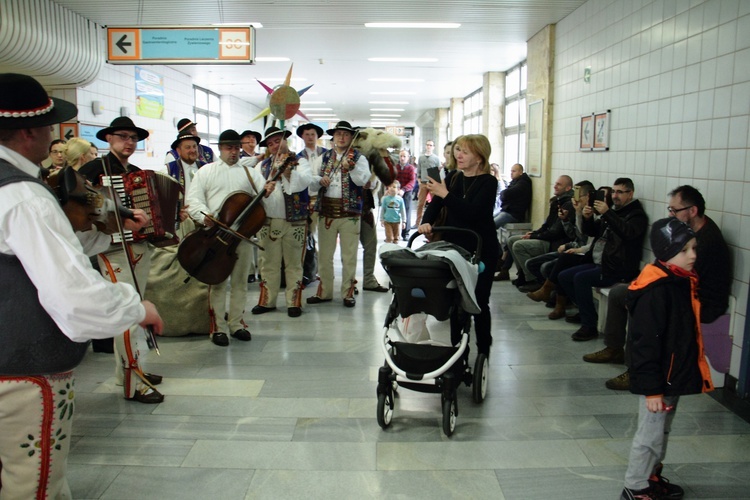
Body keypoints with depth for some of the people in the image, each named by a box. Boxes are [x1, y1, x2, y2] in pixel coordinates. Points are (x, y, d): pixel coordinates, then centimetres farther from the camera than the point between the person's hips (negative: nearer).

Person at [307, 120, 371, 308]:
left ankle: (348, 292, 14)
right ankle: (324, 292, 22)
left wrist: (351, 167, -27)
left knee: (349, 256, 2)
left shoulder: (359, 158, 3)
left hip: (349, 212, -3)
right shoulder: (324, 157, 12)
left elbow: (362, 180, -13)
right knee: (324, 255, 10)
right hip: (326, 210, 3)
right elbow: (311, 183, 9)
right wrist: (319, 180, -11)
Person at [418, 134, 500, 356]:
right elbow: (435, 204, 1)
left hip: (481, 250, -5)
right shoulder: (453, 178, 8)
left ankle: (484, 349, 17)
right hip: (454, 246, 5)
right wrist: (426, 222, -18)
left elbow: (473, 212, -23)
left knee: (479, 301, 3)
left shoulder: (488, 182, -9)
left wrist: (445, 194, -25)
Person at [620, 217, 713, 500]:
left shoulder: (684, 282, 5)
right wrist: (652, 388, -23)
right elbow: (645, 343, -25)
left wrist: (692, 372, 19)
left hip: (676, 376, 10)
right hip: (657, 380, -9)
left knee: (662, 431, 23)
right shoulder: (655, 291, -25)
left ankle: (652, 477, 40)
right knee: (650, 435, 4)